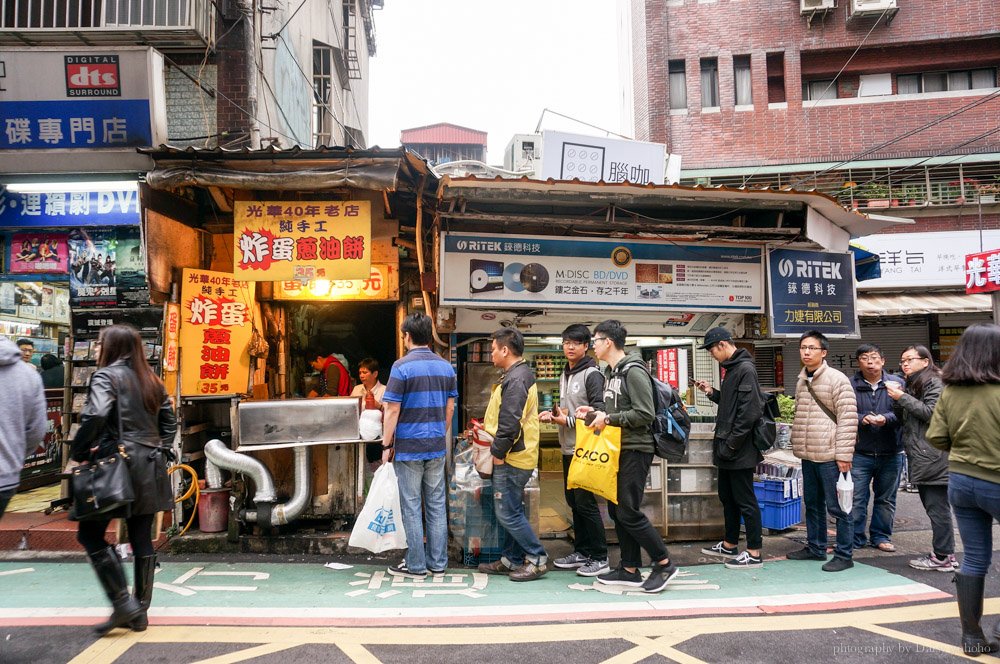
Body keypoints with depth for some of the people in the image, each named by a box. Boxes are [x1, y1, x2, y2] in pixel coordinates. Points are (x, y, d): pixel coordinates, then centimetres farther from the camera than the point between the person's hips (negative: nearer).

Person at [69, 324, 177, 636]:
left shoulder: (107, 375, -7)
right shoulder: (151, 380, 14)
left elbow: (95, 415, -23)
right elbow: (169, 421, 16)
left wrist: (78, 452, -12)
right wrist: (160, 451, 16)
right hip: (150, 467, 7)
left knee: (91, 534, 4)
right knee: (142, 538, 10)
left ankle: (124, 604, -3)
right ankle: (140, 612, 16)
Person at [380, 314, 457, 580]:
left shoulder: (402, 366, -11)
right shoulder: (446, 367, 6)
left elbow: (392, 410, -12)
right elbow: (450, 408, 11)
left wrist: (387, 445, -4)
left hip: (409, 447, -5)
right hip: (437, 447, 5)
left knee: (411, 507, 4)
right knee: (437, 506, 10)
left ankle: (416, 565, 11)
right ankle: (438, 563, 17)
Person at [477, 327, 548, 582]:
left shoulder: (516, 379, -20)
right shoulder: (519, 375, 15)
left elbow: (511, 422, -25)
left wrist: (498, 452, -17)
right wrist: (489, 426, 20)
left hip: (512, 458, -11)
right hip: (515, 457, 11)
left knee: (508, 513, -4)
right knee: (511, 511, 16)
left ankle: (537, 558, 5)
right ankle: (511, 560, 24)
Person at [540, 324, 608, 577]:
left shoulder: (592, 375, -11)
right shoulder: (565, 375, 16)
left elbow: (598, 412, -18)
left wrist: (568, 421, -18)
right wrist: (552, 413, 7)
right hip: (568, 449, 9)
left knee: (585, 502, -6)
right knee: (573, 501, 14)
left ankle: (599, 558, 4)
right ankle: (582, 552, 24)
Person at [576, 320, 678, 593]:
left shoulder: (634, 371, -14)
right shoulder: (611, 373, 15)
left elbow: (644, 415, -20)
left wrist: (608, 418, -18)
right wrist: (595, 412, 8)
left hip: (635, 451, -10)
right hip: (617, 450, 10)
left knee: (628, 512, -9)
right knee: (616, 510, 10)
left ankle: (664, 563, 6)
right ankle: (630, 570, 19)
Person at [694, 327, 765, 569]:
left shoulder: (745, 369, -16)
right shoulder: (732, 369, 14)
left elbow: (749, 411, -22)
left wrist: (731, 444, -21)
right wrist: (712, 393, 8)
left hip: (740, 450, -10)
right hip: (728, 449, 10)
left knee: (745, 501, -2)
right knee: (727, 497, 18)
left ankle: (754, 553, 6)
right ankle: (730, 545, 30)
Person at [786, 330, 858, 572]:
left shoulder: (837, 380, -10)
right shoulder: (801, 381, 14)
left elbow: (848, 419, -13)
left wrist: (843, 455, -16)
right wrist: (798, 446, 17)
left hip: (830, 455, -8)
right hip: (808, 456, 8)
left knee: (837, 507, -1)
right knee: (812, 504, 17)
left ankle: (844, 555, 9)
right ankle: (816, 548, 29)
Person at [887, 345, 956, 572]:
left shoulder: (934, 382, -6)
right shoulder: (911, 384, 20)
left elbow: (931, 413, -17)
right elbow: (903, 419, 18)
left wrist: (902, 397, -14)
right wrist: (896, 399, 2)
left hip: (933, 457, -9)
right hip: (919, 457, 9)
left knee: (937, 507, -6)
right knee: (931, 506, 12)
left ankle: (943, 558, -1)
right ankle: (945, 553, 19)